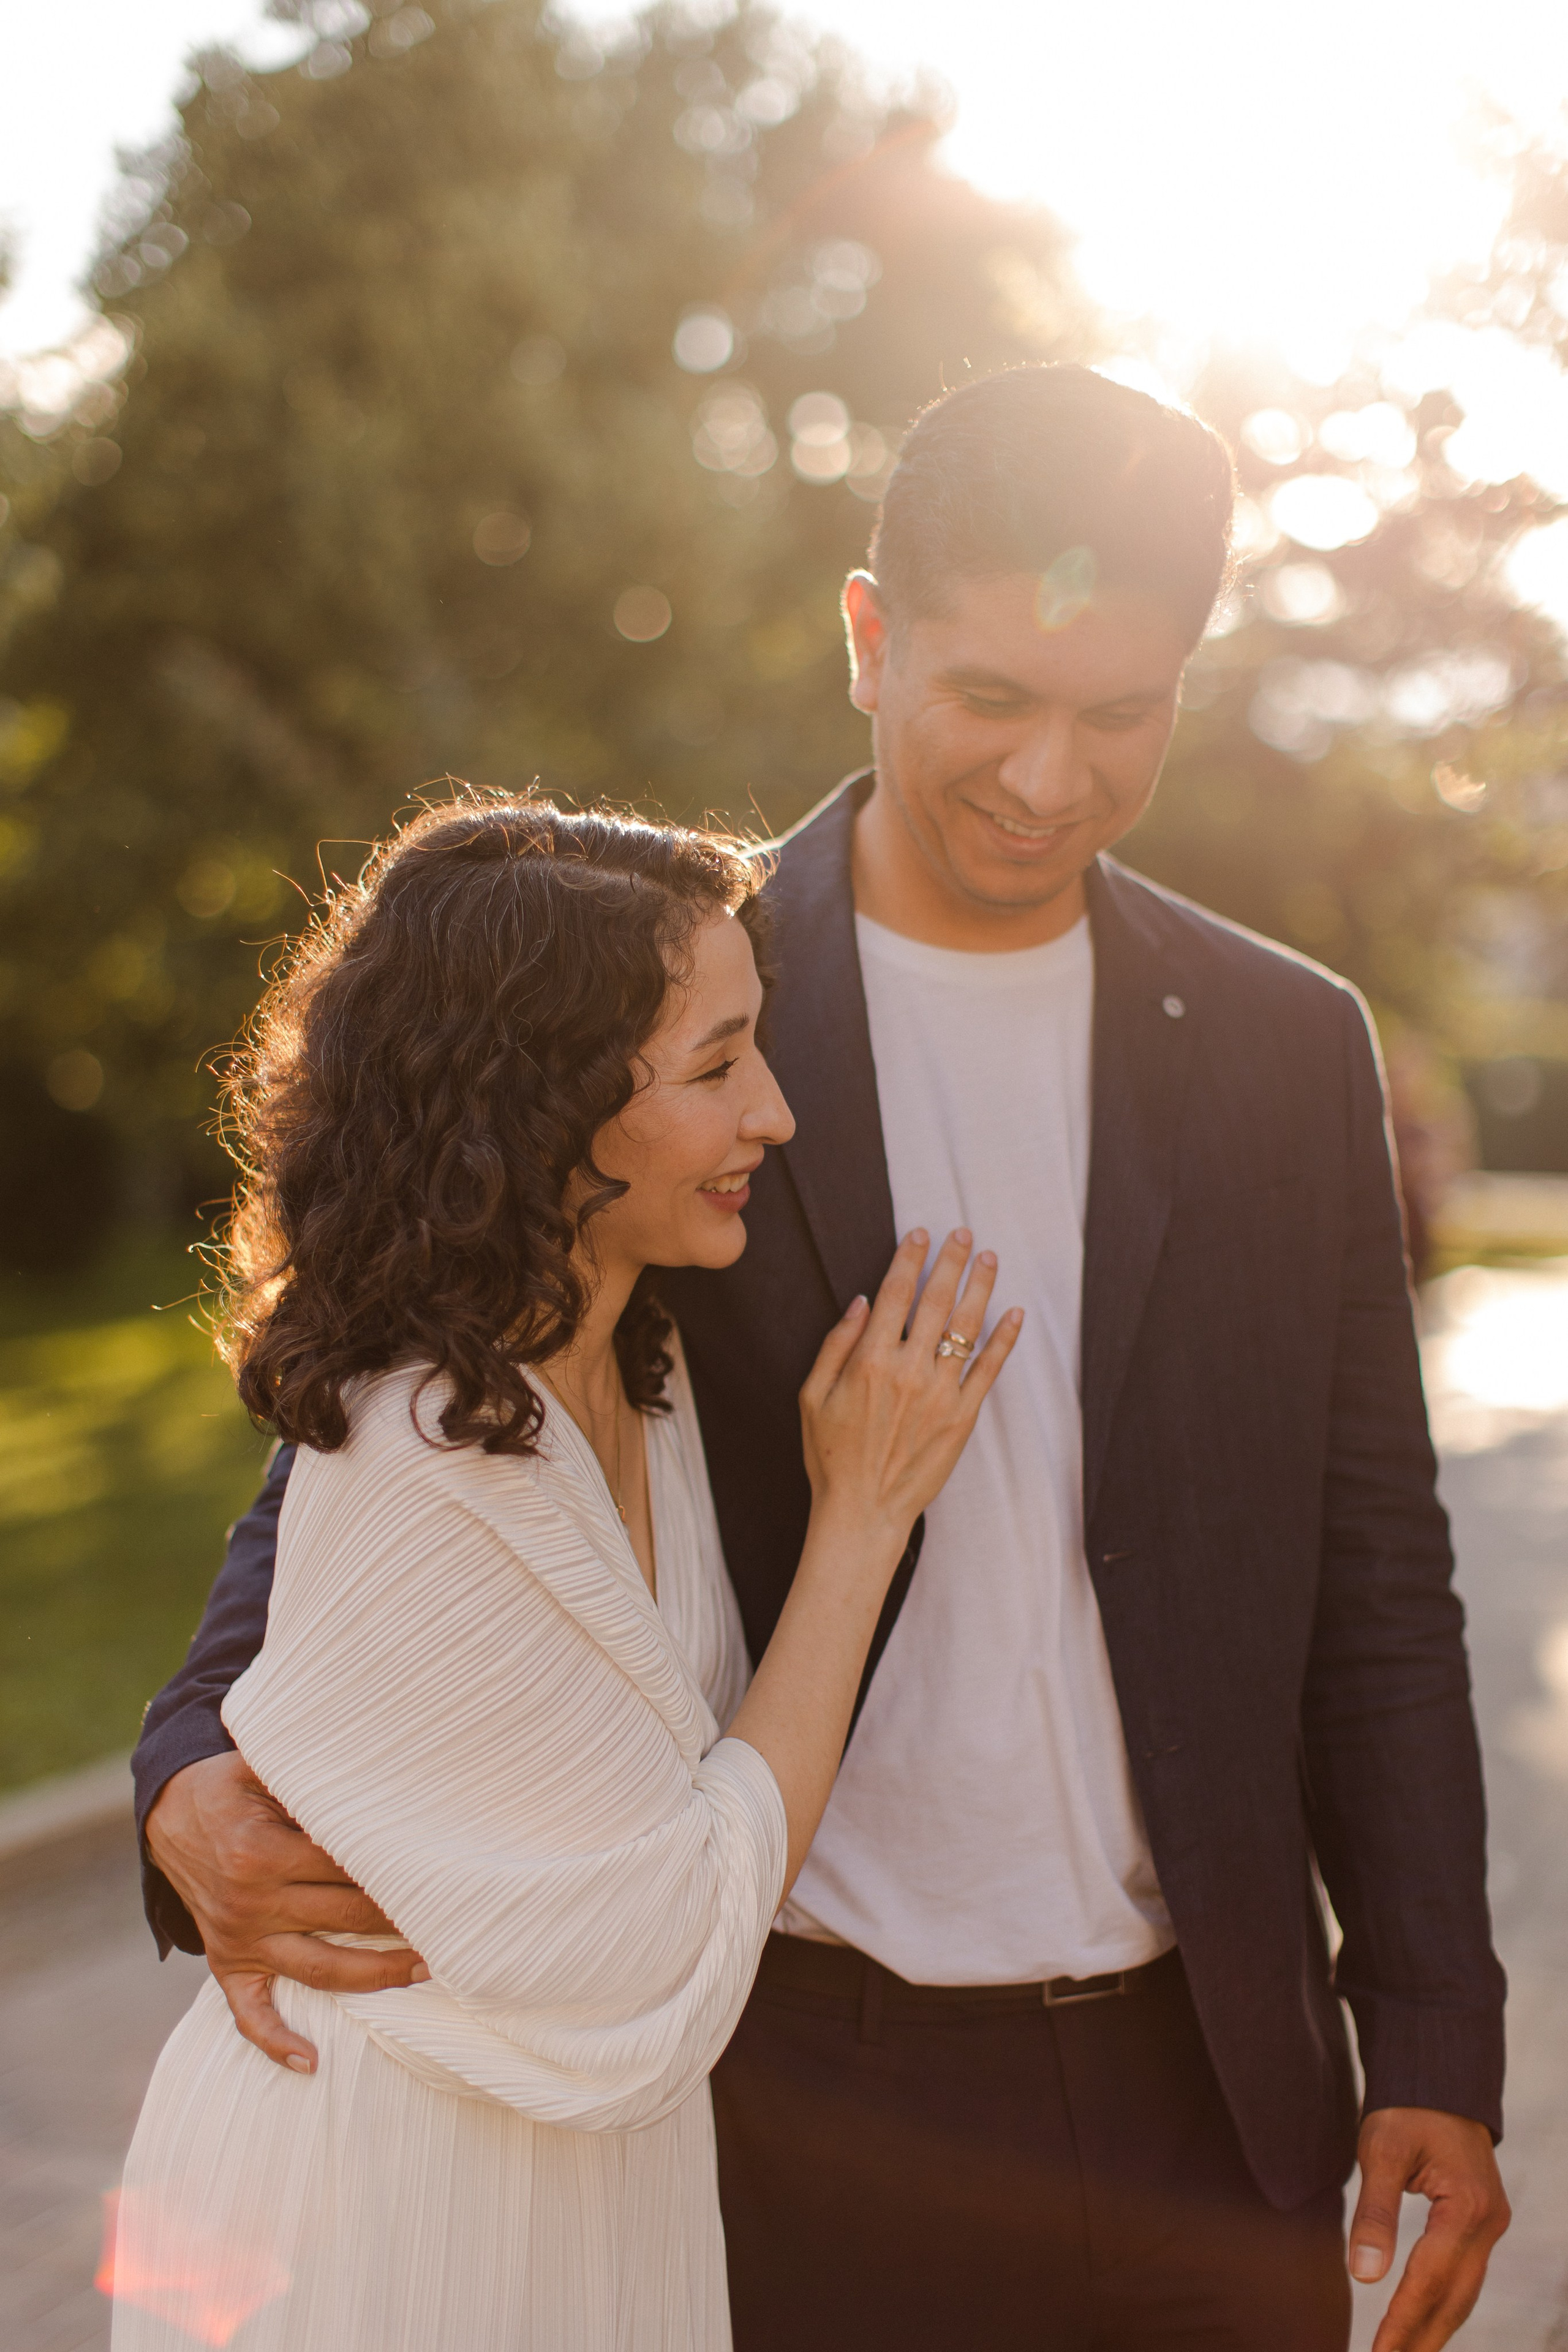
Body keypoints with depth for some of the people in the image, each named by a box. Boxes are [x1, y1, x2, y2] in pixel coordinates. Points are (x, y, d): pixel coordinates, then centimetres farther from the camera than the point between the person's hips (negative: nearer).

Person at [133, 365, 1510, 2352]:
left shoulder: (1287, 1051, 2)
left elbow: (1372, 1577, 6)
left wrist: (1438, 2041, 4)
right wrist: (208, 1779, -22)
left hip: (1202, 2085, 3)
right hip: (804, 2092, -2)